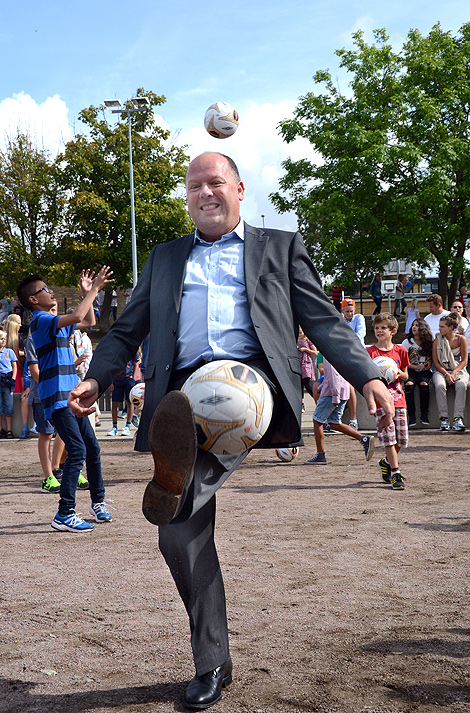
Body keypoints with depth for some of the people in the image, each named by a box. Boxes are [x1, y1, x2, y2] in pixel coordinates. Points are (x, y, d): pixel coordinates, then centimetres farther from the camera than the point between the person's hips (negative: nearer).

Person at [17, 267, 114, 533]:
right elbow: (77, 317, -25)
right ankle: (64, 514, -14)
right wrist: (94, 289, -15)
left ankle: (98, 502, 25)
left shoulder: (58, 323, 18)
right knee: (77, 450, -16)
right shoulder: (41, 320, -10)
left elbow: (89, 322, 31)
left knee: (92, 447, 12)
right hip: (57, 398, -9)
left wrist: (87, 293, 21)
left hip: (72, 397, 9)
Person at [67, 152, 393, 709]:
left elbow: (323, 320, 13)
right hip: (182, 389, 2)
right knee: (180, 538, 1)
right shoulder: (164, 259, 27)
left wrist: (367, 377, -2)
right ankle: (212, 663, 16)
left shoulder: (279, 246, 20)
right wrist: (96, 378, 8)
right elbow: (128, 329, 27)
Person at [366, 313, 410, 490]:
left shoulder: (400, 350, 9)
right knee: (388, 436, -9)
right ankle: (396, 473, -3)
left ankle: (386, 462, 30)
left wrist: (399, 373, -6)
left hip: (398, 398, 4)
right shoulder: (370, 352, 0)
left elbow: (405, 376, 17)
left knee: (402, 439, 4)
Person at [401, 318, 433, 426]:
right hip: (411, 370, 0)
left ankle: (424, 414, -22)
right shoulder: (407, 342, 3)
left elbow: (433, 356, 23)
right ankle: (411, 415, -28)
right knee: (409, 384, -32)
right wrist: (417, 367, -11)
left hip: (425, 371, 0)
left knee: (424, 383, -33)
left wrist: (430, 362, 0)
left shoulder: (429, 343, 7)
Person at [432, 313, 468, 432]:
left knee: (461, 386, -34)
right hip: (441, 371, 0)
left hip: (458, 370, 0)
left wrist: (453, 373, -15)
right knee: (439, 386, -34)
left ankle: (458, 419, -37)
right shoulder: (437, 341, 3)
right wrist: (446, 374, -15)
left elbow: (464, 361, 0)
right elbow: (435, 362, 1)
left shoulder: (461, 339, 1)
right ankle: (444, 419, -32)